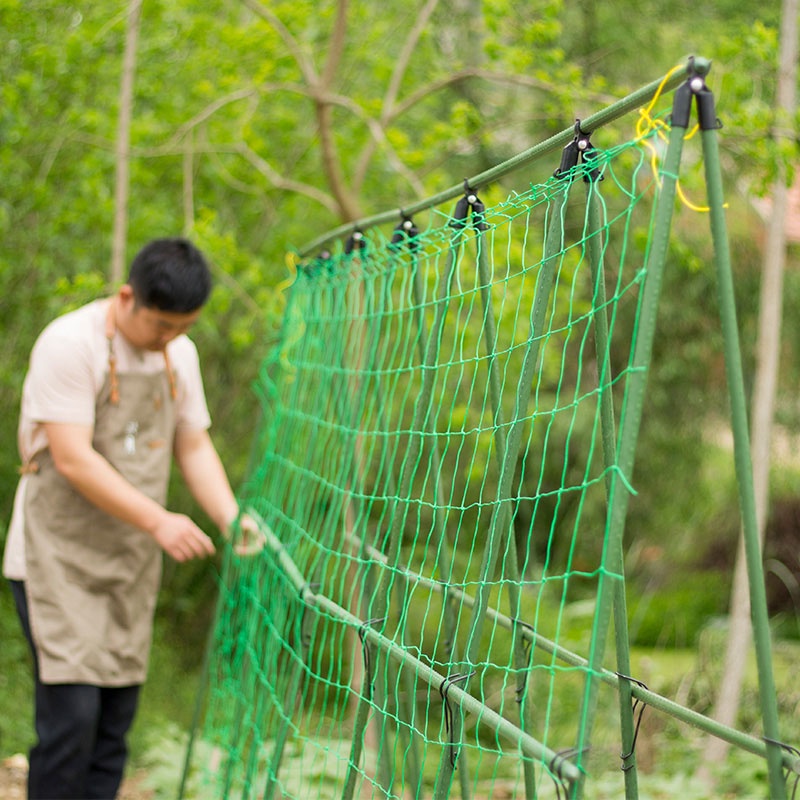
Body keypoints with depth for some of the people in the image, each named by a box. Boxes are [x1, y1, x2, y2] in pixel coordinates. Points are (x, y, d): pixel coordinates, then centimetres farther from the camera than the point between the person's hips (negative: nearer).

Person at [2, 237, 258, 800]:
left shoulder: (180, 353, 8)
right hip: (59, 558, -6)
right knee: (72, 714, -13)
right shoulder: (70, 343, -15)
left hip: (132, 562, 7)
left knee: (116, 721, 6)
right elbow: (73, 459, -21)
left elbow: (194, 446, 13)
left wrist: (232, 519, -4)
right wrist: (159, 521, -25)